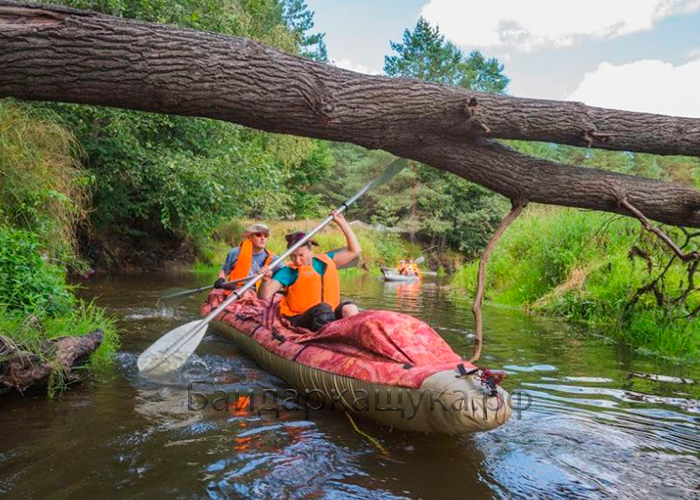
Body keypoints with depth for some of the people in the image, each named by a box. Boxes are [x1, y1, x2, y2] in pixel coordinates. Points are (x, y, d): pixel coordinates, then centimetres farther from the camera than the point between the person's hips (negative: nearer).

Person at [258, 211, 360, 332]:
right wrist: (266, 281, -29)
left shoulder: (326, 261, 14)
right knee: (323, 309, -35)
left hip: (331, 314, 4)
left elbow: (354, 250, 19)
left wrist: (342, 223, 16)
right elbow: (263, 297, -7)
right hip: (300, 320, -4)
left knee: (350, 309, -26)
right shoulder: (289, 272, 2)